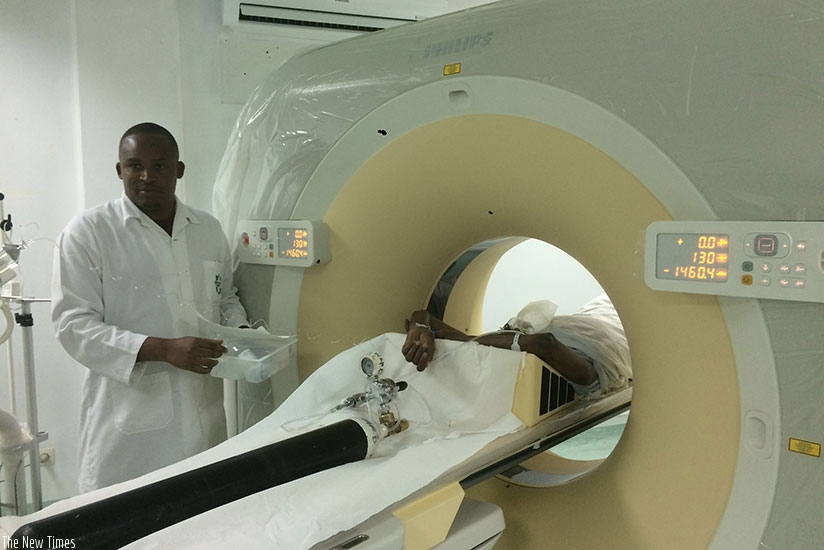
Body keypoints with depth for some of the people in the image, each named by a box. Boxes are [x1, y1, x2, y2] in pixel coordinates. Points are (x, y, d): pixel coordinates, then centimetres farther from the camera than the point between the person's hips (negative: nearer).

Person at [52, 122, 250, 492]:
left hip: (204, 413, 4)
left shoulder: (209, 229, 9)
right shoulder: (87, 232, -4)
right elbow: (73, 324, -9)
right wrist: (162, 349, -20)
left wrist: (239, 331, 0)